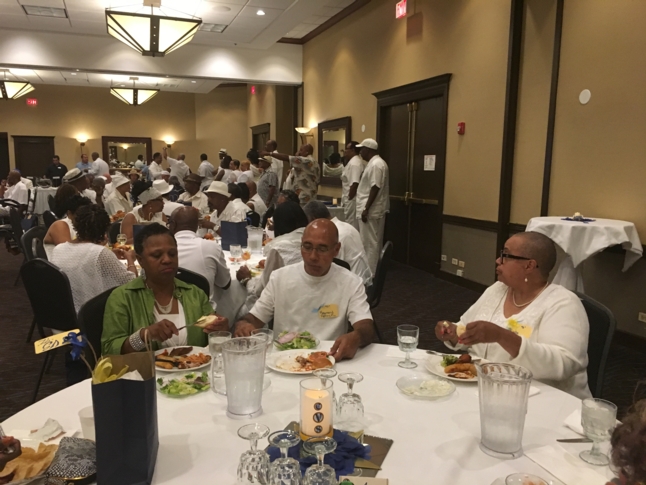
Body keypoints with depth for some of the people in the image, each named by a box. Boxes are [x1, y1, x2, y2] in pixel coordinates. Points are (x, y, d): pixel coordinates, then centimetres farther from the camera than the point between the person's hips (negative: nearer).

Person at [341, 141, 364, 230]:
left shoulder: (354, 163, -17)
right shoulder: (355, 161, 16)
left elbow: (354, 183, -26)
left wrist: (349, 198, -20)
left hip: (352, 200, -10)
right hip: (351, 200, 10)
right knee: (354, 226, 14)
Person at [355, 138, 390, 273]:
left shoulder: (376, 164, -17)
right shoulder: (375, 162, 16)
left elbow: (375, 188, -23)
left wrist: (366, 209, -23)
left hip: (371, 211, -11)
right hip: (373, 210, 11)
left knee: (370, 243, -5)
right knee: (374, 242, 15)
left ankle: (370, 273, 1)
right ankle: (373, 270, 23)